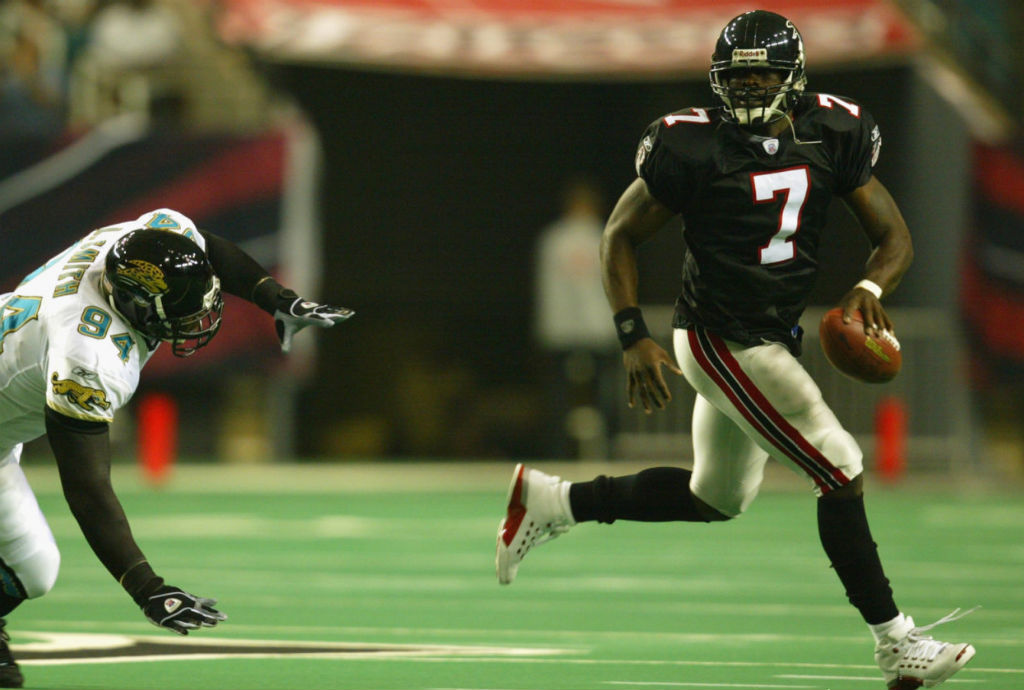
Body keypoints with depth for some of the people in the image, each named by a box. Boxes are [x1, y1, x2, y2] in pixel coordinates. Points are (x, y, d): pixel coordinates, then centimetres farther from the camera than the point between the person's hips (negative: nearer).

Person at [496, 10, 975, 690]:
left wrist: (869, 289, -19)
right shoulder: (695, 146, -14)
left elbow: (895, 236, 3)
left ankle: (552, 501, 32)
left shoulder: (832, 135, -1)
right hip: (721, 341, -8)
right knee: (842, 472, -9)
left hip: (774, 338, 8)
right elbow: (621, 234, -4)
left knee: (715, 499, 22)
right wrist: (634, 338, -12)